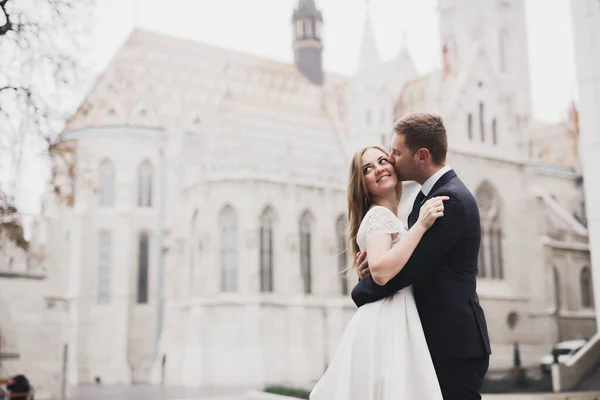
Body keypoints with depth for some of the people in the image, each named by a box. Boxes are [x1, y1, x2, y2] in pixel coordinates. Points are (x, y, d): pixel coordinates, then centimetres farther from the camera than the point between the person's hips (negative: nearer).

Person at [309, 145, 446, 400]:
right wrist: (420, 225, -24)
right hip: (385, 326, -10)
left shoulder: (387, 217, 19)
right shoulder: (379, 215, -10)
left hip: (393, 324, 10)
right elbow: (381, 272, -27)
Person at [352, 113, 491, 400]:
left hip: (453, 343, -9)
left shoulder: (451, 199, -18)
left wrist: (360, 292, -6)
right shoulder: (429, 194, 13)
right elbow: (413, 257, 15)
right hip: (440, 337, 9)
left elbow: (409, 267, -22)